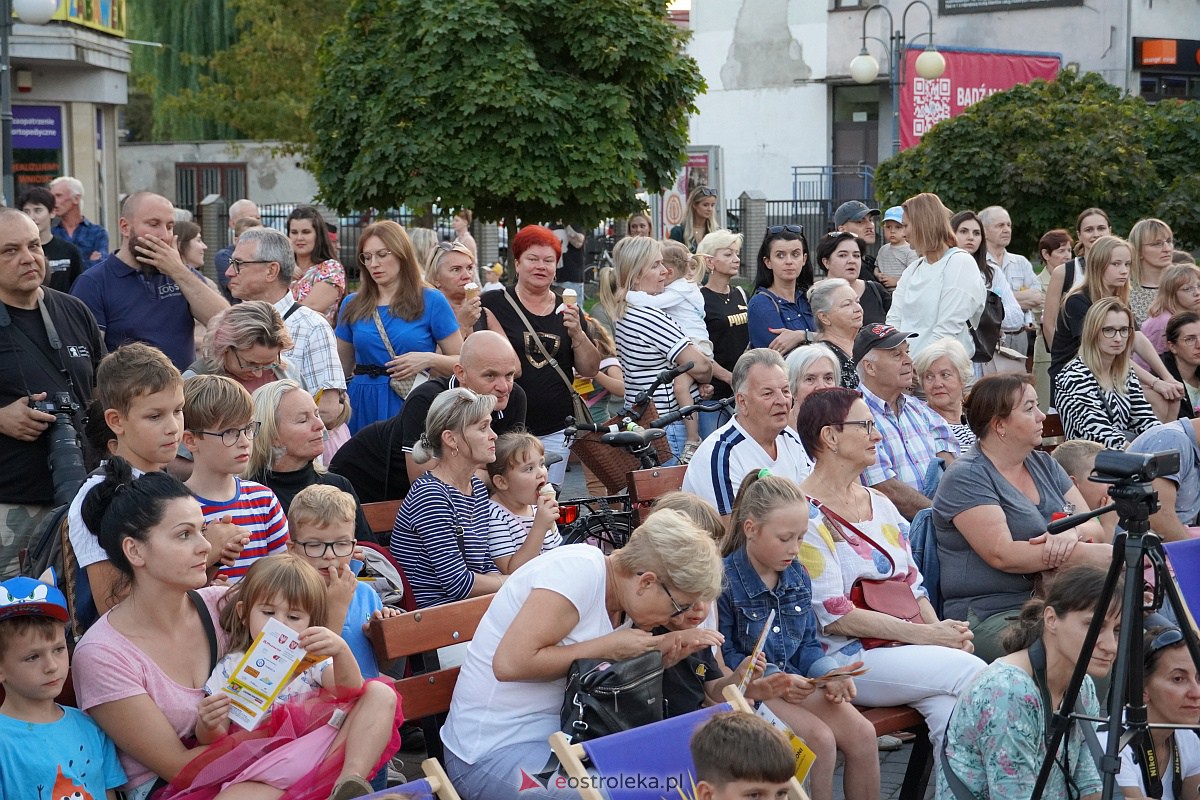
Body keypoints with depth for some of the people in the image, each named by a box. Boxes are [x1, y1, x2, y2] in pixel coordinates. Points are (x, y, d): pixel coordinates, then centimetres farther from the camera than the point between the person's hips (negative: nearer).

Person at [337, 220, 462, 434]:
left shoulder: (431, 301, 2)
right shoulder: (353, 305, 11)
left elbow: (462, 363, 1)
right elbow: (342, 366, 18)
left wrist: (429, 359, -14)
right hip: (364, 406, 3)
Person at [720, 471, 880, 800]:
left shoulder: (798, 576, 8)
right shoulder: (724, 582, -14)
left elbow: (808, 644, 12)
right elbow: (723, 656, -14)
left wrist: (828, 673, -8)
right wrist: (773, 679, -23)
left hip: (795, 682, 7)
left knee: (862, 733, -12)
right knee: (820, 739, -25)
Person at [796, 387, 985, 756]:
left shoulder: (880, 504, 19)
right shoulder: (805, 517, -8)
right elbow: (835, 616, -14)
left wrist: (942, 629, -2)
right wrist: (924, 635, -15)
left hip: (906, 646, 7)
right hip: (845, 658, -7)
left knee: (948, 706, -26)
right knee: (972, 671, -25)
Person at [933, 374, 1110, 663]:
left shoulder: (1044, 464, 18)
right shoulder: (966, 477, -6)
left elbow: (1094, 527, 11)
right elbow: (1002, 555, -17)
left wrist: (1073, 534, -15)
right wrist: (1091, 554, -19)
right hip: (991, 615, -7)